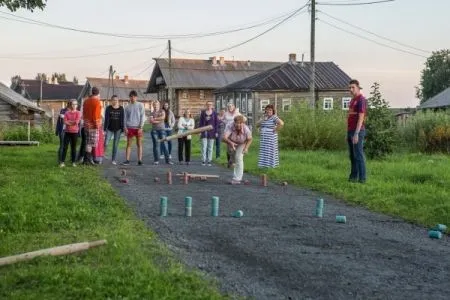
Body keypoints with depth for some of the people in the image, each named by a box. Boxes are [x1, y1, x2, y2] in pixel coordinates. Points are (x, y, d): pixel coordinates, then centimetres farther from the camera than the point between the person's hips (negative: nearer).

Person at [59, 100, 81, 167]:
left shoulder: (78, 113, 1)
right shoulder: (67, 113, 8)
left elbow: (77, 122, -12)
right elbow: (65, 122, -4)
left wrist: (69, 121, -3)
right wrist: (73, 122, -11)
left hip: (75, 132, -1)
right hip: (67, 132, 1)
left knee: (73, 147, 4)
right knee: (65, 147, -1)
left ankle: (73, 162, 9)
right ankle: (62, 162, -1)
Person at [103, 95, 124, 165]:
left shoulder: (121, 109, 2)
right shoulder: (108, 108, 0)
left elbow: (122, 119, 3)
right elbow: (106, 119, -2)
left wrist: (122, 129, -1)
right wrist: (105, 129, -7)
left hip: (118, 129, 0)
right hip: (110, 129, 0)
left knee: (115, 145, 3)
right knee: (106, 143, -9)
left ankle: (113, 160, 10)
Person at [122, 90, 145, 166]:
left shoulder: (140, 105, 2)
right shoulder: (127, 107, 8)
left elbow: (143, 117, -1)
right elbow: (125, 118, 9)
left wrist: (141, 127, -9)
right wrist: (125, 127, -2)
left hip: (138, 128, -2)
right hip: (130, 128, 2)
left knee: (139, 144, 2)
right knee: (128, 144, 1)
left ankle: (139, 160, 4)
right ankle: (127, 160, 2)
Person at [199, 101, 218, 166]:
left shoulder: (214, 113, 4)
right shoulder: (203, 113, 5)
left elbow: (216, 123, 5)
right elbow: (201, 122, 6)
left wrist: (216, 132, -1)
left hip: (212, 132, 0)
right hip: (204, 132, 0)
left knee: (210, 147, 5)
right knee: (204, 147, -3)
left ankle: (209, 161, 10)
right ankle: (203, 161, 3)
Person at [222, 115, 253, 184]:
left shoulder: (246, 129, -35)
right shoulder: (230, 127, -39)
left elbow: (249, 139, -17)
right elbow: (224, 138, -49)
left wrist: (246, 147, -32)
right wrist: (230, 143, -67)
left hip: (242, 144, -2)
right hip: (231, 142, 2)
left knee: (238, 158, -18)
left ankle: (237, 179, -14)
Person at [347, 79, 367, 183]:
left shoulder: (361, 100, -14)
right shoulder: (353, 100, 17)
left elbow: (361, 118, -20)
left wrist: (356, 134, -25)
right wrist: (348, 133, 20)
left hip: (358, 132, -9)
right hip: (351, 131, 9)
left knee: (358, 155, -8)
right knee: (352, 155, 11)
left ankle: (362, 178, -4)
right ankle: (354, 176, 17)